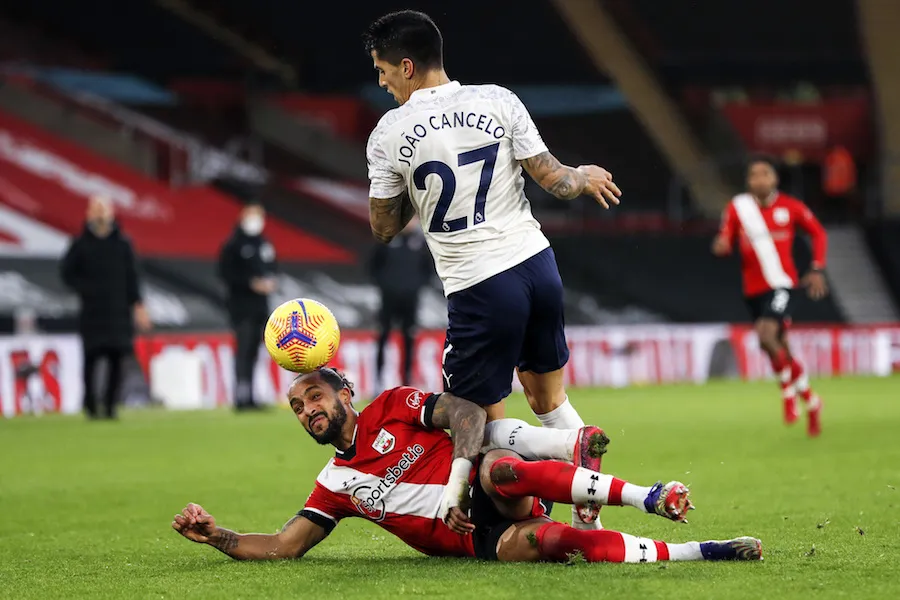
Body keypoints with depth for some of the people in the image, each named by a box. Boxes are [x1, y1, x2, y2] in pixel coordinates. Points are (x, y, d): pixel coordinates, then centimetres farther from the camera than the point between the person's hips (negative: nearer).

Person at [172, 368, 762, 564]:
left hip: (502, 496, -2)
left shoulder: (393, 408, 10)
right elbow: (282, 547, 17)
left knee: (496, 468, -39)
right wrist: (213, 533, 4)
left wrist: (458, 480, -18)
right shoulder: (336, 485, 21)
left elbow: (465, 411, -4)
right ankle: (703, 552, -33)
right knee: (539, 541, -33)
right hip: (480, 540, 2)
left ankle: (652, 498, -33)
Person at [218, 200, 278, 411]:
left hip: (260, 305, 7)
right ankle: (242, 396, -17)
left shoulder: (264, 245, 16)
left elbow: (272, 267, 25)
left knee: (253, 351, 8)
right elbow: (226, 273, -11)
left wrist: (271, 281, 2)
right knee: (244, 348, -14)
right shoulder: (234, 245, -5)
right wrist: (251, 283, -17)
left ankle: (248, 397, 11)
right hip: (241, 305, -7)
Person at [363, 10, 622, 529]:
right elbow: (552, 179, 2)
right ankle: (588, 516, 11)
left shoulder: (390, 134, -5)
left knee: (482, 421, 7)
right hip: (537, 262, 5)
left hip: (479, 289, -5)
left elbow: (384, 228, 4)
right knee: (548, 400, 20)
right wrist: (586, 178, 23)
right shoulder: (498, 101, 0)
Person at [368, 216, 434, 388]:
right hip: (390, 297, -2)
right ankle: (379, 375, 4)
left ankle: (407, 378, 9)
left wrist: (419, 284, 2)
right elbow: (374, 264, 7)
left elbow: (428, 268, 13)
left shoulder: (420, 241, 2)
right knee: (383, 335, -1)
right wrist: (382, 283, -1)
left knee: (409, 339, 4)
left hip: (410, 298, 2)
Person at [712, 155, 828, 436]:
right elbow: (725, 242, 4)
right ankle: (811, 402, 30)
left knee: (767, 335, -26)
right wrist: (721, 245, -20)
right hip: (753, 289, 3)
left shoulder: (790, 207, -2)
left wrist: (817, 270, 4)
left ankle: (788, 389, -2)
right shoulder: (737, 208, 1)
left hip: (782, 284, -3)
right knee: (779, 349, 10)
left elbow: (818, 233, 11)